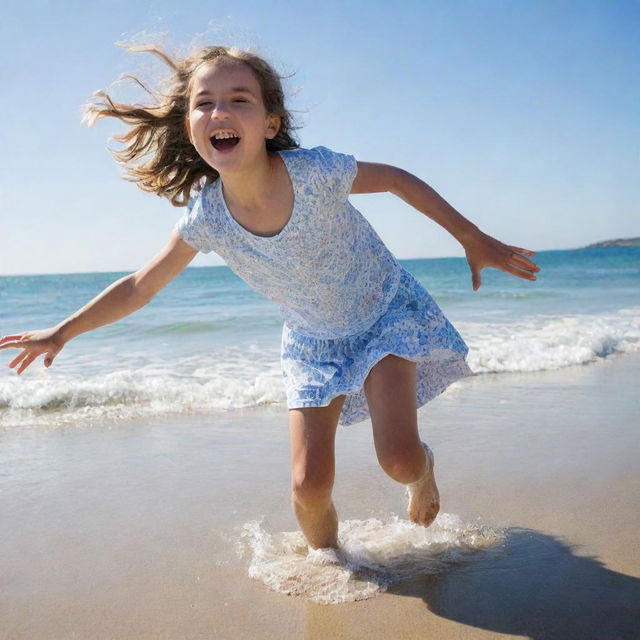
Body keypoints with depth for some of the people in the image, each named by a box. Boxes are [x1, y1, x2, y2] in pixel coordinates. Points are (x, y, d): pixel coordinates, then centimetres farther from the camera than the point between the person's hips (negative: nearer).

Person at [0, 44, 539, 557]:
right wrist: (62, 333, -2)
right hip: (313, 341, 2)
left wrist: (473, 239, -5)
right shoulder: (206, 216, -21)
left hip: (387, 313, -2)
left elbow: (397, 180, -11)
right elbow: (142, 285, -5)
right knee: (309, 486, -4)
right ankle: (327, 558, 30)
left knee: (398, 460, -18)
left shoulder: (314, 172, -30)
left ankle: (424, 467, 21)